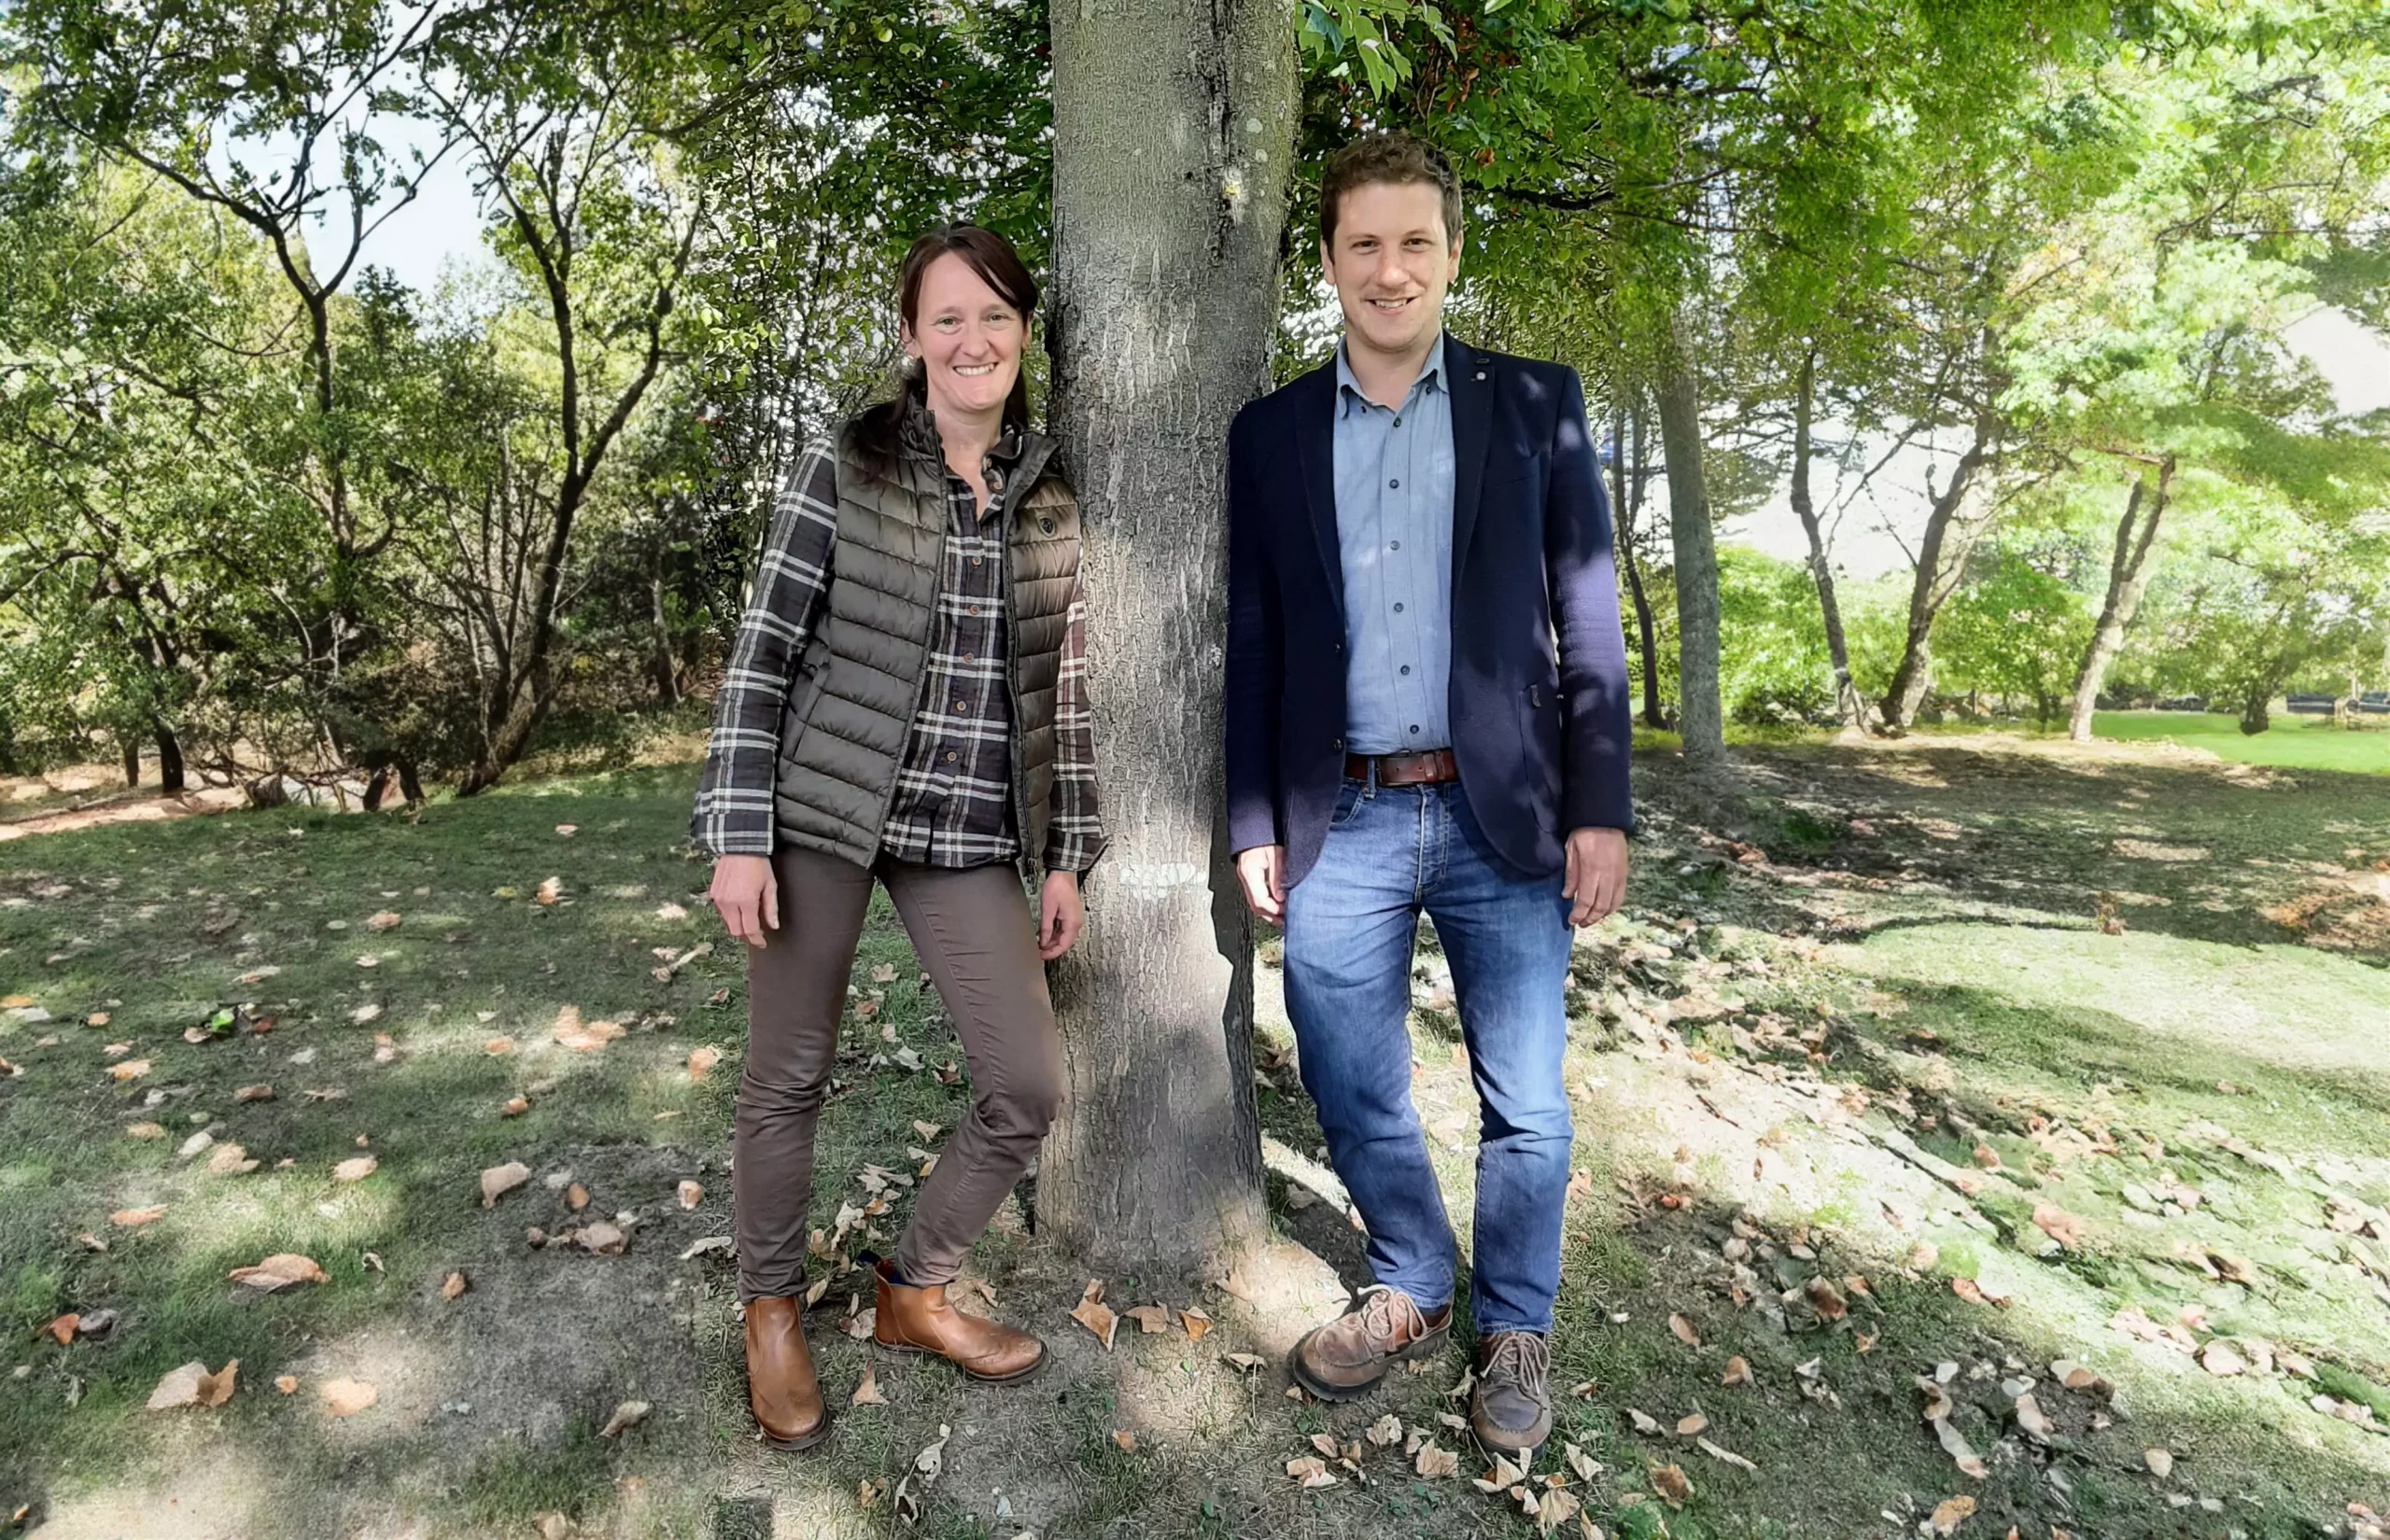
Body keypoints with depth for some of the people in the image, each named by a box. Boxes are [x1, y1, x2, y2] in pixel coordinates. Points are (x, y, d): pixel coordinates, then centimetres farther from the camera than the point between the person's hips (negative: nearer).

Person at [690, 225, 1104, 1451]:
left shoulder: (1053, 499, 7)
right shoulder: (842, 468, -3)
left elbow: (1062, 688, 9)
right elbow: (763, 652, -4)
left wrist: (1067, 856, 6)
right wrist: (736, 834, -9)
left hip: (968, 840, 3)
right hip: (823, 811, -3)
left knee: (1029, 1088, 2)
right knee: (788, 1078, 9)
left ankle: (915, 1291, 27)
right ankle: (772, 1312, 34)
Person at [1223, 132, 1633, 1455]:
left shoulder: (1534, 404, 5)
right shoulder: (1270, 433, 8)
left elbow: (1587, 616, 2)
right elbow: (1252, 645, 7)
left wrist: (1600, 810, -4)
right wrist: (1254, 828, 3)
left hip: (1504, 816, -1)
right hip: (1342, 825, 2)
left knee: (1526, 1110, 8)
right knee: (1354, 1096, 11)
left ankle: (1515, 1329, 33)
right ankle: (1413, 1292, 37)